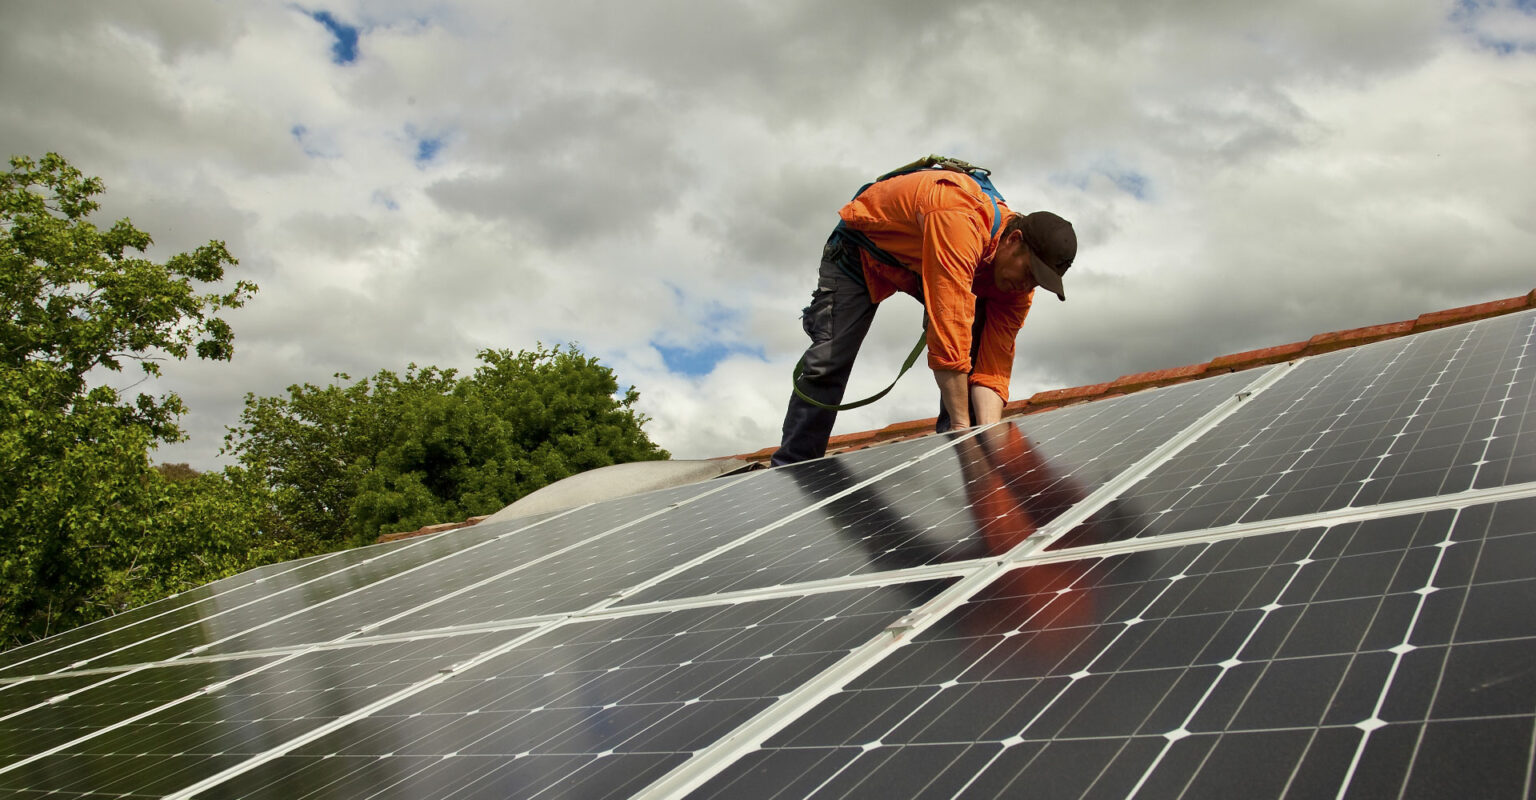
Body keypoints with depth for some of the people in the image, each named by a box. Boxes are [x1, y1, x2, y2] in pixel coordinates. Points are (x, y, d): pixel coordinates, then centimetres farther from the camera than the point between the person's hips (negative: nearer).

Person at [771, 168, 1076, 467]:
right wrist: (961, 424, -44)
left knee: (980, 345, -13)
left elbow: (994, 365, -18)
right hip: (861, 250, -6)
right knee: (828, 362, -12)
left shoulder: (1018, 283, -20)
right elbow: (949, 333, -48)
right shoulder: (960, 219, -45)